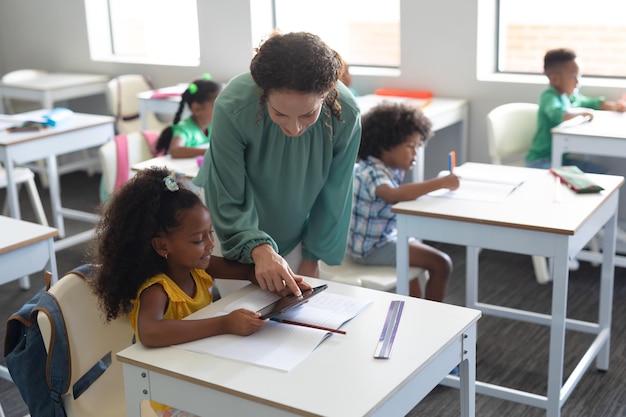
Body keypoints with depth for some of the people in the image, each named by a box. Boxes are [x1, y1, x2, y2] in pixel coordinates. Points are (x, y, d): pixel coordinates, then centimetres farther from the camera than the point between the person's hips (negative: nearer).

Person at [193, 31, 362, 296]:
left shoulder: (345, 115, -26)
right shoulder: (233, 108, -33)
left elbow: (333, 198, -10)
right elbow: (228, 204, -26)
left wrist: (312, 258, -3)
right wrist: (259, 249, -44)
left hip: (294, 234, 2)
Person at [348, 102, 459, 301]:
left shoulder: (393, 169, 3)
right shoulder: (372, 173, -27)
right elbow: (394, 194, -47)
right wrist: (440, 183, -44)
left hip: (386, 236, 11)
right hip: (372, 247, -11)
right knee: (441, 264, -12)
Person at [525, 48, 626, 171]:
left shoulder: (571, 97, 8)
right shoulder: (549, 97, -18)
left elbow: (592, 102, 26)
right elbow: (559, 114, -39)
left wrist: (613, 105, 10)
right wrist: (583, 112, -24)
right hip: (540, 161, -9)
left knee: (600, 171, 11)